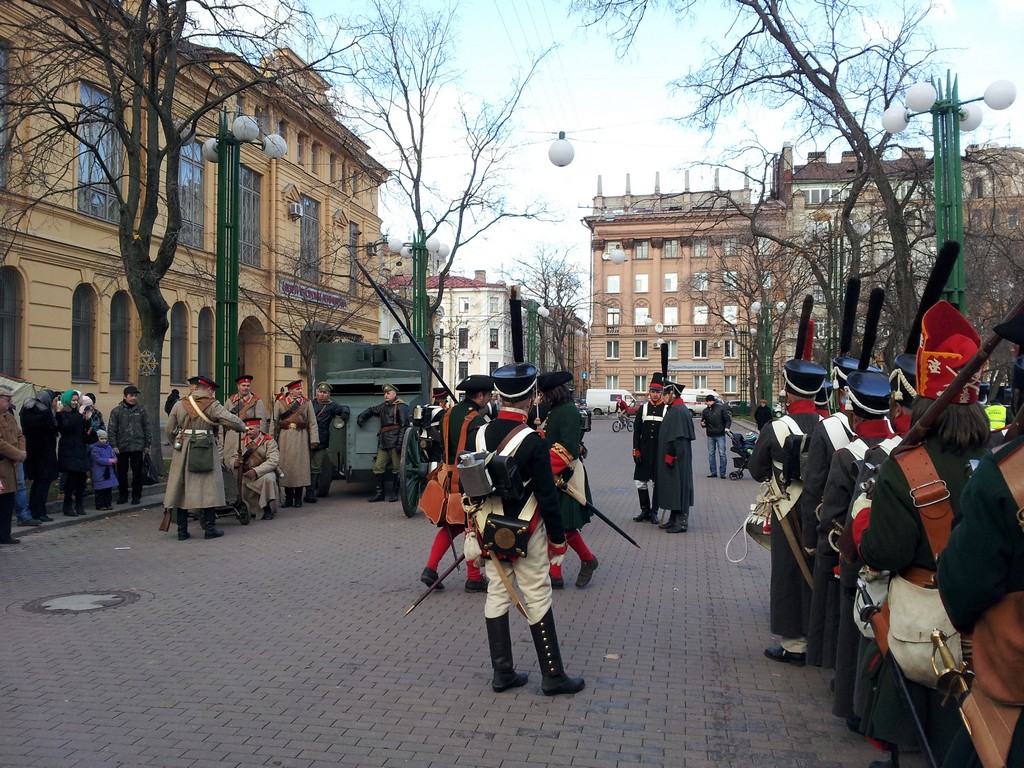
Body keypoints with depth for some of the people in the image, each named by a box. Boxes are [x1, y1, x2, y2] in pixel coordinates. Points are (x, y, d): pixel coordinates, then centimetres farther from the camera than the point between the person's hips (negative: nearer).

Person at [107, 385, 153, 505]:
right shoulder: (117, 411, 0)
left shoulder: (141, 409, 3)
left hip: (137, 447, 0)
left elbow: (147, 427, 6)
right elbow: (111, 429, 0)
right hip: (121, 447, 0)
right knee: (122, 473, 8)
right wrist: (113, 445, -6)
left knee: (137, 472, 4)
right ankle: (123, 495, 21)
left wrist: (148, 444, 3)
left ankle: (136, 496, 14)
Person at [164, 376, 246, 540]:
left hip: (183, 452, 4)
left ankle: (182, 530, 12)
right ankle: (210, 528, 5)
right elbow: (232, 420, -13)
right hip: (206, 451, -4)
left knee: (181, 489, 9)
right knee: (208, 489, 4)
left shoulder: (180, 404, 6)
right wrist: (242, 427, 6)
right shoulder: (212, 405, -6)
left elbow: (169, 430, 10)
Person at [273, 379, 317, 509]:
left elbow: (312, 423, 4)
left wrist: (314, 440, -3)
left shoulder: (307, 403, 7)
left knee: (300, 466, -1)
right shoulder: (280, 402, 6)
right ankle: (288, 498, 12)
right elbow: (274, 422, 6)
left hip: (301, 438, 0)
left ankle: (298, 498, 8)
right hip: (285, 437, 0)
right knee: (286, 465, 2)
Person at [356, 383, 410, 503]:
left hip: (395, 443, -7)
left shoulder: (401, 406, -3)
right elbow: (371, 410, 41)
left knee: (396, 469, -1)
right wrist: (361, 417, 22)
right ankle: (379, 493, 9)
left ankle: (394, 493, 8)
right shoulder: (383, 406, 20)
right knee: (378, 468, 2)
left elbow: (404, 426, -11)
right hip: (383, 443, 7)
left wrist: (400, 443, -19)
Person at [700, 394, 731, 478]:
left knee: (722, 454, -5)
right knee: (711, 454, 6)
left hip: (720, 435, -4)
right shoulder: (705, 411, 7)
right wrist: (703, 424, -7)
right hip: (710, 435, 4)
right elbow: (703, 421, 17)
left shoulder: (721, 408, -4)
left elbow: (728, 419, -3)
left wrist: (727, 427, -20)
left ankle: (723, 472, 0)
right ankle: (713, 472, 13)